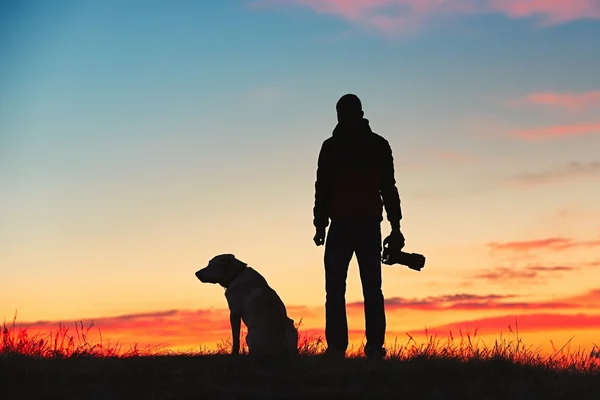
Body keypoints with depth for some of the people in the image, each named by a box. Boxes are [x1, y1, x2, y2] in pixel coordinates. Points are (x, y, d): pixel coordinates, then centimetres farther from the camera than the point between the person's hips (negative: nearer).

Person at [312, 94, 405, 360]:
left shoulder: (332, 146, 2)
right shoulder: (379, 145, 10)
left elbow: (323, 188, -2)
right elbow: (388, 188, 8)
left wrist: (320, 225, 0)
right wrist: (395, 226, 8)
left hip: (341, 224, -3)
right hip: (370, 224, 3)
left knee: (335, 288, -1)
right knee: (372, 287, 3)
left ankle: (336, 348, -8)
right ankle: (375, 348, -3)